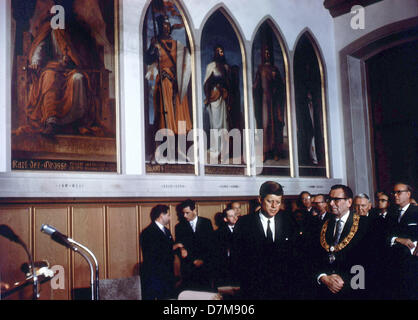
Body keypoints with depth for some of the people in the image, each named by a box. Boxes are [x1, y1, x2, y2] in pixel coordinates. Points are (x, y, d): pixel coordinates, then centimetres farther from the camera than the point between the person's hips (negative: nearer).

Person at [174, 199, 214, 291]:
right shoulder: (179, 227, 5)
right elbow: (179, 246, 4)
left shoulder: (206, 223, 6)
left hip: (205, 265, 0)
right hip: (188, 267, 0)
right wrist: (193, 261, -8)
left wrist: (203, 259, -5)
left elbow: (211, 243, 4)